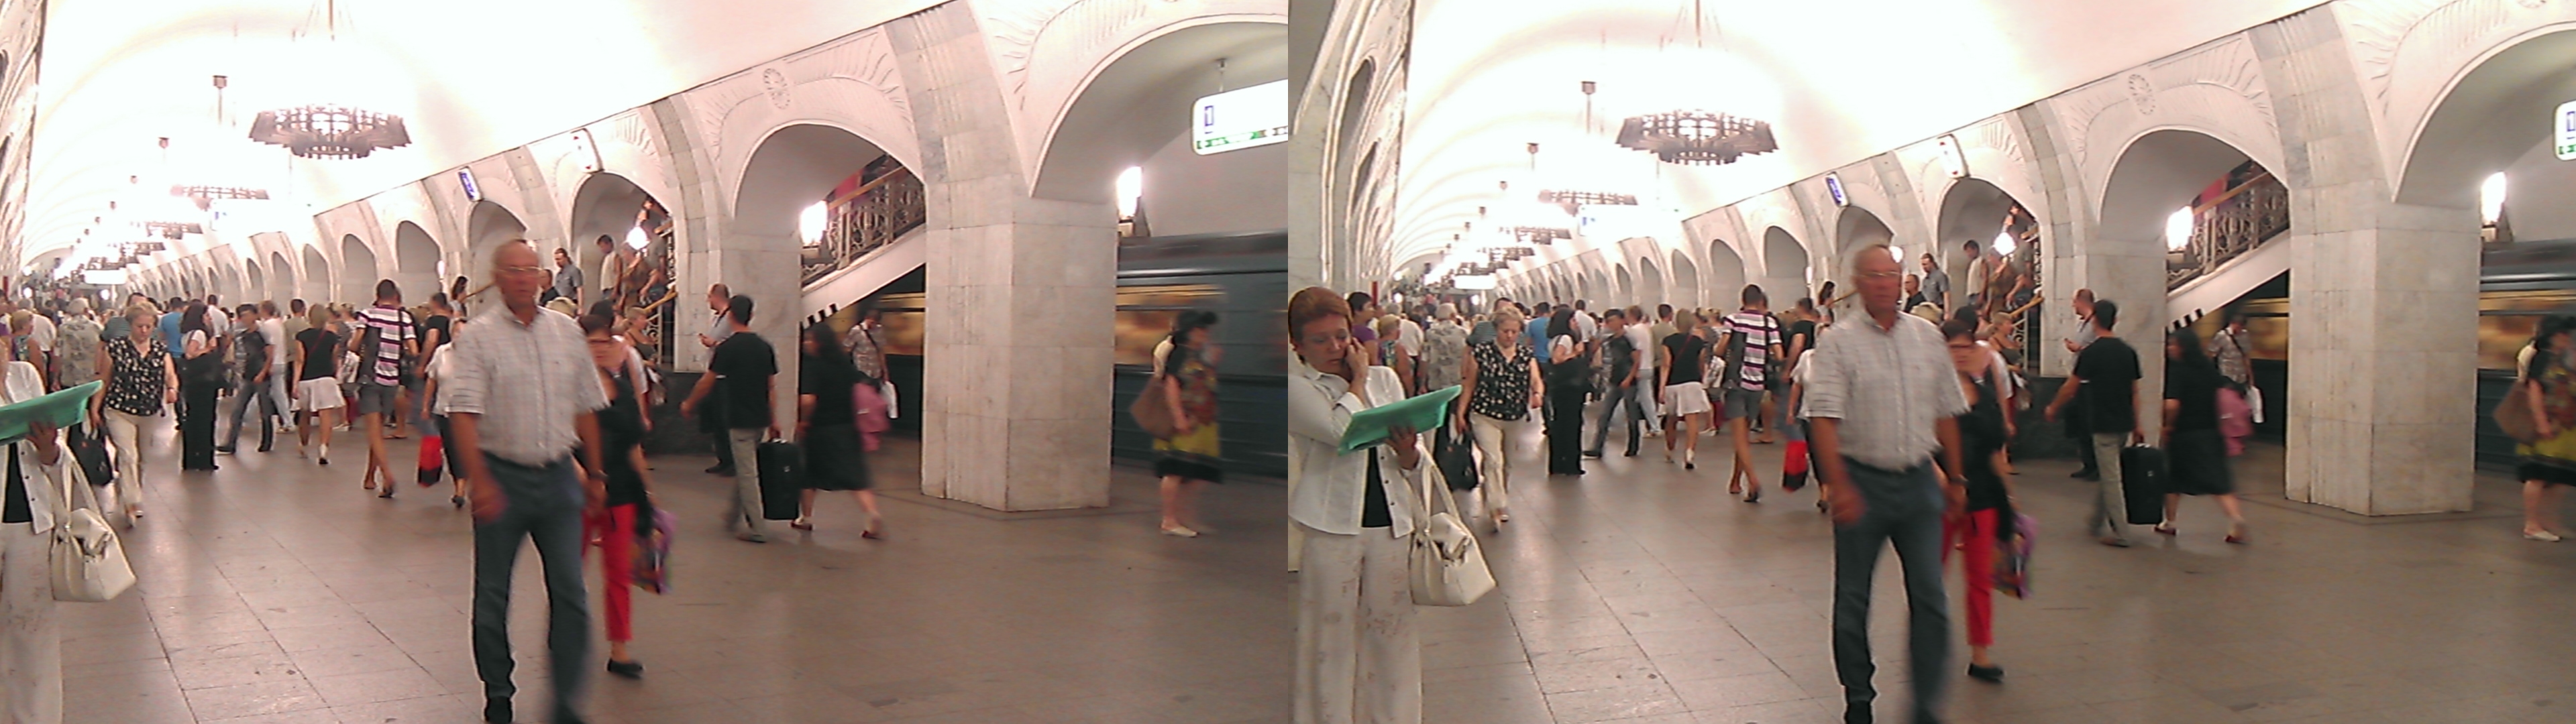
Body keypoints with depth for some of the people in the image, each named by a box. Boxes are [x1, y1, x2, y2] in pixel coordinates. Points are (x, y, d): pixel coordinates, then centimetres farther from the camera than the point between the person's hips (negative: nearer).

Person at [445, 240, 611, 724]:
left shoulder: (567, 333, 7)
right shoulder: (478, 337, -5)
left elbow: (586, 408, 13)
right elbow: (464, 413, -13)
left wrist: (595, 473, 13)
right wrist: (479, 482, -22)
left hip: (558, 476, 3)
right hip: (502, 478, -3)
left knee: (570, 592, -1)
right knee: (492, 596, 8)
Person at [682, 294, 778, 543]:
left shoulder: (728, 347, -12)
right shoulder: (764, 346, 5)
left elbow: (707, 382, -4)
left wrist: (689, 404, 12)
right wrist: (773, 421, 17)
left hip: (740, 419, -6)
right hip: (761, 418, 6)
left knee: (748, 473, -3)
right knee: (744, 469, 19)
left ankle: (757, 529, -3)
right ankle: (735, 518, 31)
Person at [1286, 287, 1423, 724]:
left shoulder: (1385, 379, 13)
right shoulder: (1297, 388, -2)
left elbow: (1414, 460, 13)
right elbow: (1343, 430, -20)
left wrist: (1408, 454, -11)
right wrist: (1357, 380, -4)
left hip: (1391, 524, 4)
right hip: (1330, 528, -4)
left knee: (1391, 633, 10)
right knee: (1330, 639, 2)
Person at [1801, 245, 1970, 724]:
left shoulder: (1927, 337, 8)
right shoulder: (1837, 342, -5)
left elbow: (1946, 412, 14)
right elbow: (1824, 417, -12)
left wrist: (1955, 477, 14)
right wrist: (1839, 486, -21)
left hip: (1919, 481, 3)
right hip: (1862, 481, -3)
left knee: (1930, 596, -1)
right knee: (1852, 598, 7)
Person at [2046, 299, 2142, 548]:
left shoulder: (2091, 352, -12)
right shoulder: (2128, 352, 6)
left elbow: (2070, 388, -6)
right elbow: (2135, 391, 11)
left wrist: (2053, 409, 11)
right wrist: (2137, 426, 18)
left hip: (2104, 424, -6)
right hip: (2125, 424, 6)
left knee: (2111, 477, -3)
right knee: (2108, 473, 18)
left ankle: (2120, 534, -2)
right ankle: (2097, 523, 28)